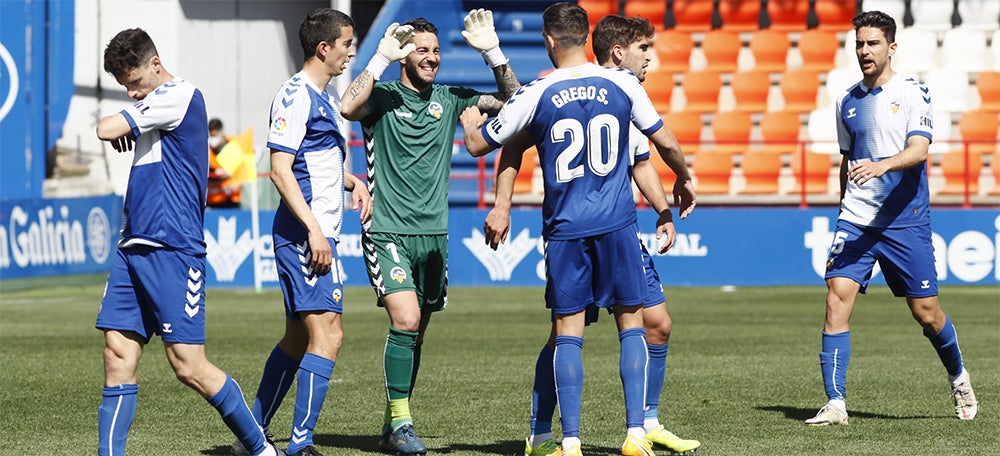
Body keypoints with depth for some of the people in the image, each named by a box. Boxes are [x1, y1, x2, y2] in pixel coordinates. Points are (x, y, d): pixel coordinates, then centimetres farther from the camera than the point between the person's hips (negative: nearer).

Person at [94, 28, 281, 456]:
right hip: (133, 247, 9)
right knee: (118, 356, 0)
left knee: (189, 365, -8)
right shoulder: (154, 109, 19)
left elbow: (107, 130, -14)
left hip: (172, 249, -9)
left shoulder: (181, 95, -9)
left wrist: (120, 127, 6)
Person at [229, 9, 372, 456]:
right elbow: (280, 169, -18)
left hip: (317, 233, 10)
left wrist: (353, 182, 13)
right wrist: (314, 230, -23)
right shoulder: (294, 96, -13)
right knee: (327, 333, -15)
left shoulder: (328, 95, 17)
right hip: (304, 233, -10)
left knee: (298, 337, 15)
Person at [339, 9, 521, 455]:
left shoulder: (449, 99, 10)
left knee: (416, 332, 8)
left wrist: (492, 52, -2)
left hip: (433, 234, 5)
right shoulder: (384, 96, -4)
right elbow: (348, 107, -25)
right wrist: (381, 57, -23)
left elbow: (511, 100, 10)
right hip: (388, 233, -5)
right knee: (405, 319, -18)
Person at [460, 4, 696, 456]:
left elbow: (478, 145, 6)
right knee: (631, 325, 8)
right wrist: (684, 181, 29)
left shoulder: (537, 94, -3)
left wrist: (470, 121, 30)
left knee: (567, 332, 4)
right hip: (617, 224, 1)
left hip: (564, 230, -1)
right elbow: (664, 141, 9)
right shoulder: (622, 84, 1)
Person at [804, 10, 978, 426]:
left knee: (926, 312, 4)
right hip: (855, 220, 3)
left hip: (905, 221, -3)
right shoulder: (847, 101, 10)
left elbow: (918, 149, -19)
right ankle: (835, 404, -15)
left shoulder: (912, 94, -5)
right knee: (837, 298, -15)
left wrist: (881, 166, -37)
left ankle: (959, 378, 34)